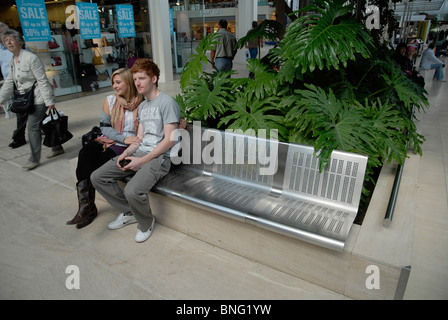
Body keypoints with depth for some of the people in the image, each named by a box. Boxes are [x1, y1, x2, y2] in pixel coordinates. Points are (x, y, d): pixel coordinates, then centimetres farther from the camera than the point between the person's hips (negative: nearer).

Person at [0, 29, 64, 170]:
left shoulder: (31, 58, -15)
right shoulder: (12, 61, 12)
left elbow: (42, 80, -17)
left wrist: (49, 101, -18)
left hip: (39, 99, -8)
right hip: (28, 100, 8)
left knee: (33, 127, -8)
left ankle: (34, 159, 2)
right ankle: (57, 148, 28)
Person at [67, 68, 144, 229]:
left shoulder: (141, 103, -2)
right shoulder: (110, 101, 7)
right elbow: (104, 127, 3)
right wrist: (124, 138, -11)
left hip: (128, 146, -3)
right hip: (108, 140, 4)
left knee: (99, 161, -26)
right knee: (85, 153, -25)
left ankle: (87, 207, -10)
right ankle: (85, 206, -22)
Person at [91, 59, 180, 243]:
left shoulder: (167, 103, -9)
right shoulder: (142, 106, 19)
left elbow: (169, 140, -16)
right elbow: (140, 138, 18)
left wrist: (142, 161, -17)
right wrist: (125, 153, -2)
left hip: (159, 157, -8)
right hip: (140, 152, 9)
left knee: (132, 191, -32)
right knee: (97, 177, -2)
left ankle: (146, 223, 2)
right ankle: (128, 212, 13)